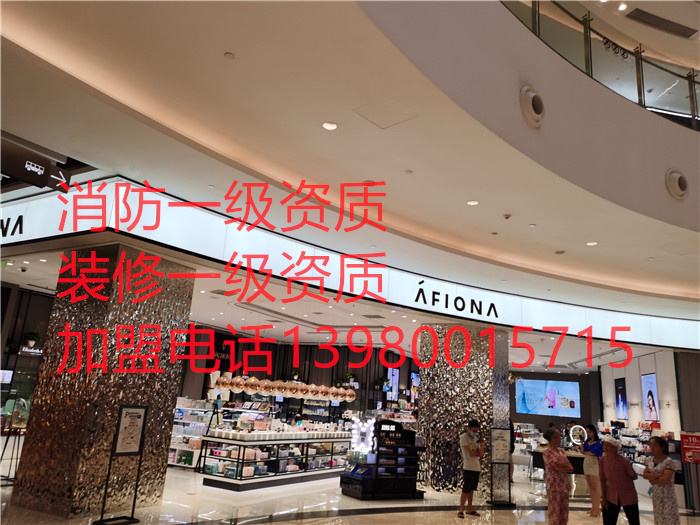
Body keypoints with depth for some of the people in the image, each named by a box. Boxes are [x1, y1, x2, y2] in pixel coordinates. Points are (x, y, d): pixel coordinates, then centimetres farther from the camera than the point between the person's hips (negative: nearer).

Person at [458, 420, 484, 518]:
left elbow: (481, 454, 5)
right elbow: (471, 453, -14)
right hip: (468, 468, -6)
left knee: (471, 490, 13)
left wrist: (482, 444, -7)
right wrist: (478, 453, 4)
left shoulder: (476, 438, 13)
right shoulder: (464, 437, -7)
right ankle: (461, 511, 4)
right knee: (465, 490, -3)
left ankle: (470, 509, 21)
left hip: (477, 467, 7)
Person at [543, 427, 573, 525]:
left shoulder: (561, 451, 10)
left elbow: (571, 468, 5)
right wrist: (567, 467, 0)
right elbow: (558, 468, -18)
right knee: (554, 513, 1)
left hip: (564, 485, 7)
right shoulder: (547, 452, -13)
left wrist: (561, 466, -11)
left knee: (564, 513, 12)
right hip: (554, 486, -7)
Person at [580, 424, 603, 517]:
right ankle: (593, 507, 19)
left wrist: (585, 452, -1)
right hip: (586, 464, 7)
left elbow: (593, 453, -17)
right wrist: (581, 443, -6)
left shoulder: (598, 442, -9)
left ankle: (597, 508, 3)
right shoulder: (587, 442, 11)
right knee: (590, 487, 12)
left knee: (595, 487, -3)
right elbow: (583, 451, 2)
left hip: (594, 465, -7)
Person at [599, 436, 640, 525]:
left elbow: (634, 476, -5)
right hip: (611, 497, 3)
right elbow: (603, 479, -1)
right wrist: (603, 497, -1)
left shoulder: (624, 461, -19)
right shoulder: (602, 460, -8)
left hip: (628, 497, -3)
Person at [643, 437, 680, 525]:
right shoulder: (650, 460, 5)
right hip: (656, 495, 6)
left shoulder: (668, 461, -14)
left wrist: (653, 480, -10)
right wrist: (658, 475, -16)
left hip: (667, 496, -6)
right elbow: (645, 474, -1)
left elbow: (666, 479, -22)